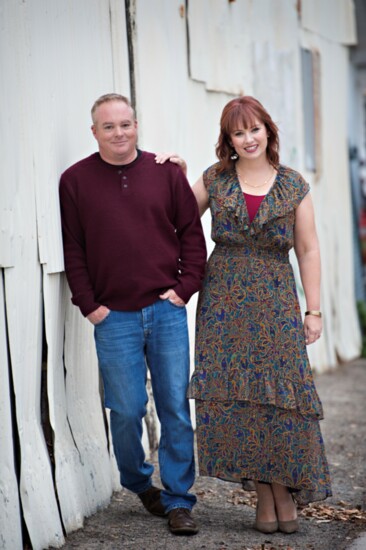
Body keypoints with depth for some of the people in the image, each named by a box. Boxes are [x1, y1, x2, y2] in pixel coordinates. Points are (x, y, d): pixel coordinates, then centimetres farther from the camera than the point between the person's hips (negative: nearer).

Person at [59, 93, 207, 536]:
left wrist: (186, 286, 0)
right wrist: (89, 305, -3)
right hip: (114, 316, -1)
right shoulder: (76, 180, 3)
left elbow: (191, 231, 9)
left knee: (176, 408, 2)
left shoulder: (166, 174, 6)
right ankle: (138, 483, 27)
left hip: (167, 311, 1)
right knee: (126, 410, 2)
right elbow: (72, 249, 3)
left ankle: (177, 500, 12)